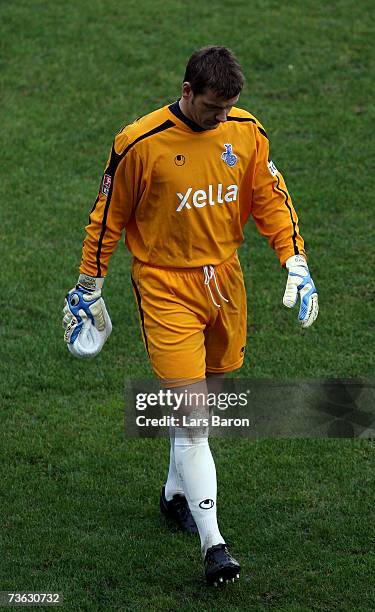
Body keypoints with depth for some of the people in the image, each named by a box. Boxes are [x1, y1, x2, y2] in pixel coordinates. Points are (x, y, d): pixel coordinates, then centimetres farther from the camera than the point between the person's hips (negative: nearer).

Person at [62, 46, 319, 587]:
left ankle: (177, 493, 39)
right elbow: (108, 218, -3)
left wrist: (295, 264, 1)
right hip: (166, 285, -5)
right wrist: (88, 289, 4)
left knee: (202, 399, 16)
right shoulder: (139, 144, -14)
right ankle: (212, 543, -12)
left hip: (224, 281, 5)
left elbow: (271, 200, 10)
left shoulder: (247, 132, -2)